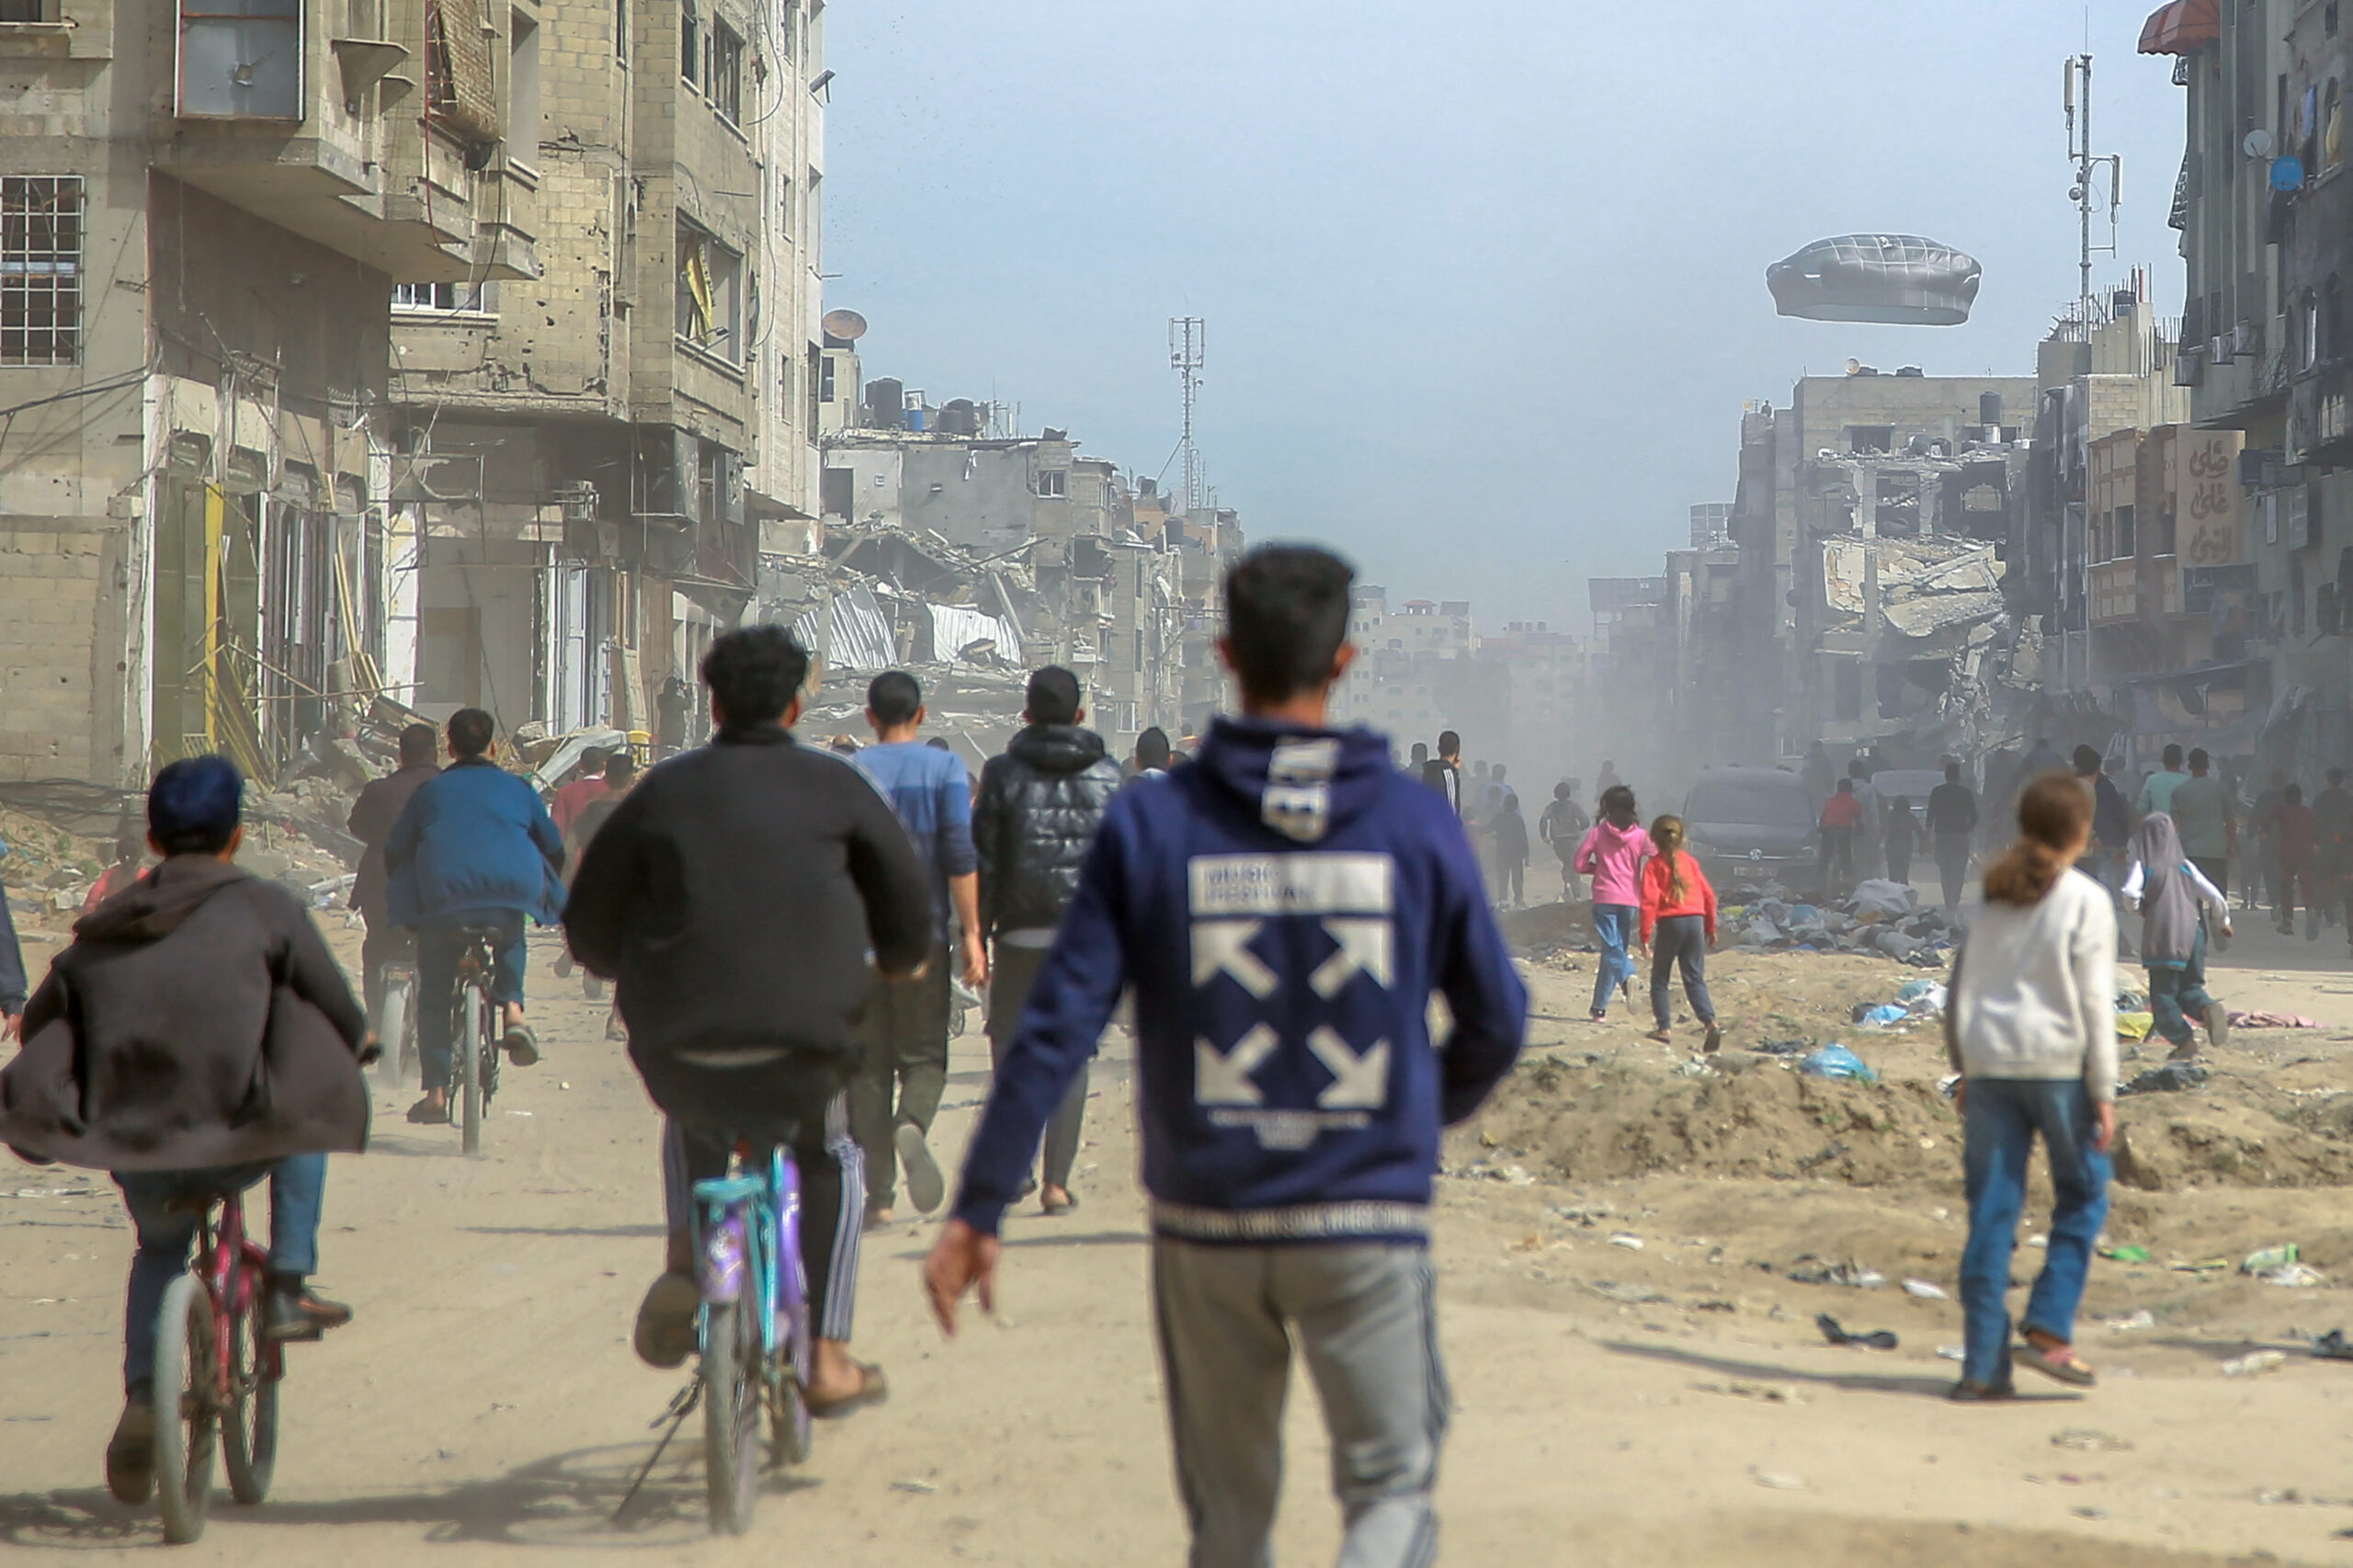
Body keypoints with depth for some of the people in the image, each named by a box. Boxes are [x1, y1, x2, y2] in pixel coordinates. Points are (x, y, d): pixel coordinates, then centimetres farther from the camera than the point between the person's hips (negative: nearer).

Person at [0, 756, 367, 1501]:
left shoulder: (105, 925, 15)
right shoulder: (265, 908, 4)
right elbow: (342, 1019, 4)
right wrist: (354, 1044, 28)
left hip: (130, 1153, 3)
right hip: (236, 1143, -3)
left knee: (159, 1249, 35)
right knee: (306, 1111, 31)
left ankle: (142, 1397, 14)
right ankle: (287, 1290, 23)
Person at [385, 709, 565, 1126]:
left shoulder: (430, 790, 20)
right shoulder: (517, 788, 21)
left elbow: (394, 853, 20)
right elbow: (554, 849, 25)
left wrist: (405, 897, 37)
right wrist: (548, 892, 42)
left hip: (443, 898, -1)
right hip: (514, 890, 1)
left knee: (434, 994, 13)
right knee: (510, 939, 35)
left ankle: (435, 1092, 6)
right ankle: (512, 1009, 11)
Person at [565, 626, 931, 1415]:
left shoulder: (662, 790, 7)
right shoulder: (835, 787, 3)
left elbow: (589, 927, 12)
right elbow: (912, 912, 8)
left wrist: (637, 974, 33)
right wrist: (896, 963, 31)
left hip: (677, 1044, 2)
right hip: (804, 1040, -1)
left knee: (691, 1120, 37)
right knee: (833, 1161, 27)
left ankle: (683, 1259, 16)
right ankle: (828, 1361, 21)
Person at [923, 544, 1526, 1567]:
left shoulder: (1150, 827, -5)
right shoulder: (1416, 825, -4)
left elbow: (1057, 1029, -7)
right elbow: (1497, 1022, 4)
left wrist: (977, 1210, -3)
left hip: (1206, 1224, 1)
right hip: (1369, 1223, -1)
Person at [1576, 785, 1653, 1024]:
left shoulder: (1598, 832, -1)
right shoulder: (1640, 836, 1)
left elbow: (1580, 863, -2)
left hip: (1605, 897, -2)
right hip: (1630, 900, 2)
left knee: (1611, 947, -6)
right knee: (1618, 946, 10)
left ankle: (1627, 974, -41)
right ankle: (1600, 1008, 10)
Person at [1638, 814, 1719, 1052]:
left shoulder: (1654, 865, -1)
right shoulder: (1689, 861, 11)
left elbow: (1650, 900, -10)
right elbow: (1708, 894, 12)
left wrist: (1645, 936, -9)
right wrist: (1711, 928, 22)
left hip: (1670, 923, -4)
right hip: (1696, 920, 4)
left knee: (1659, 979, 10)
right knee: (1695, 979, 6)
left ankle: (1665, 1029, 3)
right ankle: (1710, 1023, -12)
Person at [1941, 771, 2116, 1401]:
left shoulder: (1994, 899, 10)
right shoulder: (2085, 901, -5)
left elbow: (1960, 990, 12)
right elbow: (2094, 1003, -8)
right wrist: (2104, 1092, -6)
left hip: (1990, 1066, 4)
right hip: (2059, 1066, -4)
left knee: (1991, 1212, 4)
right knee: (2082, 1197, 13)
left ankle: (1982, 1364, 3)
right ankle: (2048, 1330, 1)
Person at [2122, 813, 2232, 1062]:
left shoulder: (2143, 865, -3)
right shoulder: (2185, 866, 7)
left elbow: (2131, 894, -20)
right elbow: (2215, 897, 6)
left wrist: (2137, 907, 4)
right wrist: (2223, 923, 23)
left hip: (2162, 938, -4)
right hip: (2192, 933, 4)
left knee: (2162, 994, 7)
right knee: (2190, 987, 16)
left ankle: (2184, 1039, -2)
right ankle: (2207, 1007, -15)